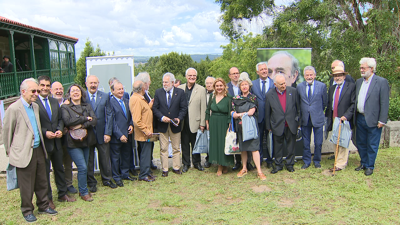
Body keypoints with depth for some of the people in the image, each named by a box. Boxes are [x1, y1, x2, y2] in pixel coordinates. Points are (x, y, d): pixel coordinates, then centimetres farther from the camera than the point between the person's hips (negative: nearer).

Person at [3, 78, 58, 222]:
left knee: (42, 182, 16)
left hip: (38, 150, 7)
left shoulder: (35, 106, 9)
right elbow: (6, 132, -6)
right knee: (27, 186, 7)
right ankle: (27, 211, 25)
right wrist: (10, 151, 0)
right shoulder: (13, 109, -13)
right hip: (24, 153, -7)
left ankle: (43, 206, 32)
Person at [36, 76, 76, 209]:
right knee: (45, 172, 6)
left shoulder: (55, 102, 10)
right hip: (43, 143, -6)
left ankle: (63, 194, 31)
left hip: (56, 142, 6)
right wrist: (45, 132, -20)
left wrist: (60, 130, -4)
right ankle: (47, 199, 20)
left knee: (59, 168, 17)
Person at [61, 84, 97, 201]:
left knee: (84, 167, 9)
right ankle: (84, 192, 8)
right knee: (82, 167, -8)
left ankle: (82, 190, 26)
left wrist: (81, 125, -15)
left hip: (86, 140, 5)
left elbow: (94, 120, -1)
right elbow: (68, 121, -17)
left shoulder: (87, 106, 11)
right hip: (73, 142, -4)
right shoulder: (65, 107, -1)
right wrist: (85, 118, -12)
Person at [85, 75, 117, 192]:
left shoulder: (105, 97, 2)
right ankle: (91, 183, 24)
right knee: (89, 159, 10)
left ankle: (107, 179, 28)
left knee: (105, 158, 11)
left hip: (102, 133, 1)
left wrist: (108, 133, -6)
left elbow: (109, 115, 0)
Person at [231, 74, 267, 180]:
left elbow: (251, 112, -10)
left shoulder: (253, 98, 2)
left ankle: (259, 171, -6)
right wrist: (244, 114, -13)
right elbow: (232, 113, 1)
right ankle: (244, 168, 23)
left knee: (254, 147, -8)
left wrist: (239, 114, -5)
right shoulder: (235, 99, 8)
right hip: (240, 126, 3)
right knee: (243, 147, 10)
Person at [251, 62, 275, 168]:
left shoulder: (274, 83, 1)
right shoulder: (253, 84, 5)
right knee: (258, 139, 10)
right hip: (258, 116, 1)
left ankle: (269, 160, 21)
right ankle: (259, 160, 22)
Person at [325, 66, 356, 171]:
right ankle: (338, 160, 21)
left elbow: (354, 103, -10)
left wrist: (346, 115, -19)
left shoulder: (351, 86, -4)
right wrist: (328, 117, 13)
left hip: (344, 119, -6)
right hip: (334, 118, 6)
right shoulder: (332, 88, 15)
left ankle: (340, 164, 3)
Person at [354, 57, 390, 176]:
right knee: (361, 144, 16)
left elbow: (384, 103, -10)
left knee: (372, 145, 6)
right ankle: (363, 163, 33)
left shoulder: (381, 82, -8)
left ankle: (370, 166, 20)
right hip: (360, 119, 6)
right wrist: (353, 116, 7)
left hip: (373, 120, -6)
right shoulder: (358, 81, 10)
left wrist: (382, 120, -14)